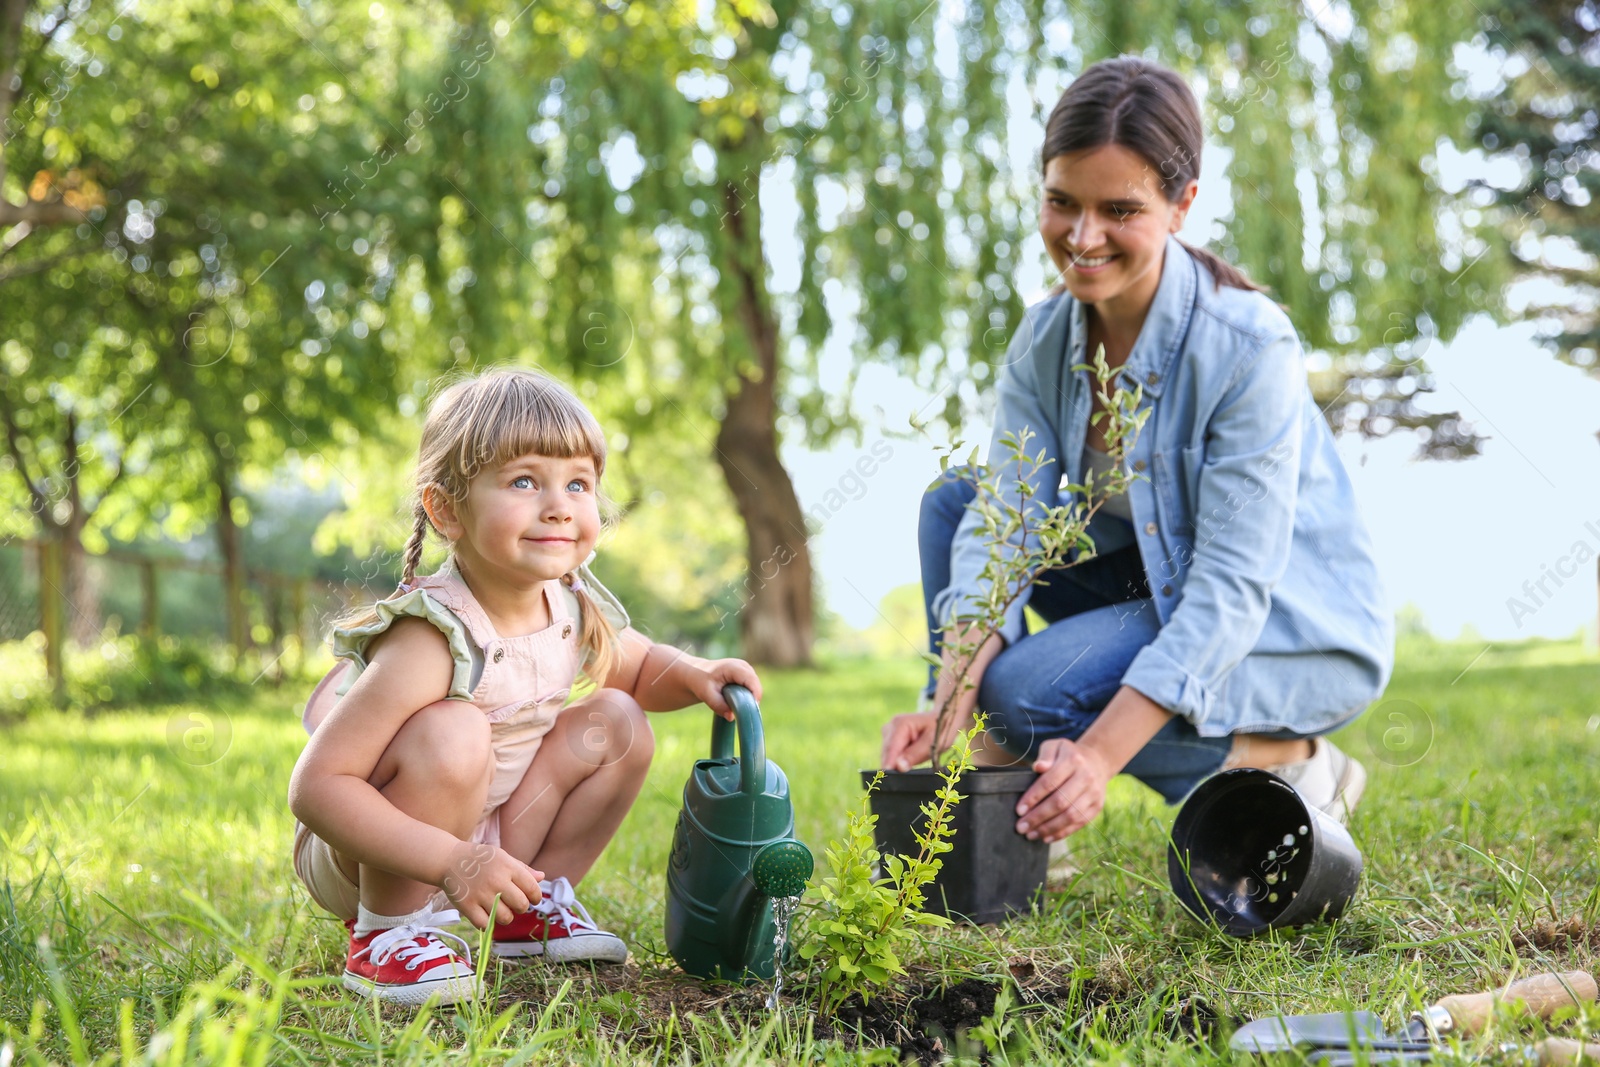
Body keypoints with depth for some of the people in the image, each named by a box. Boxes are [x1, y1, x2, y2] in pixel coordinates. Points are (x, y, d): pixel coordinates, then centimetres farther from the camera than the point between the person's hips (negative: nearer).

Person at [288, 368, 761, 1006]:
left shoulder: (575, 610, -9)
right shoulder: (434, 640, -32)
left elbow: (639, 668, 16)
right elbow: (315, 787, -33)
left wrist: (692, 676, -8)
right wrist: (455, 862, -39)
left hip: (486, 840, 7)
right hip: (360, 855, -7)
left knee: (615, 722, -2)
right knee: (454, 734, -33)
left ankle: (525, 911, 9)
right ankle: (385, 933, -14)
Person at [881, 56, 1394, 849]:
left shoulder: (1250, 348, -27)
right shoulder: (1046, 337, -7)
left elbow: (1233, 587, -30)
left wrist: (1102, 754, -39)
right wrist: (949, 702, -31)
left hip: (1296, 632, -7)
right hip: (1158, 586, 7)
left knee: (1026, 690, -26)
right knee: (954, 500, -5)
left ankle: (1280, 764, -8)